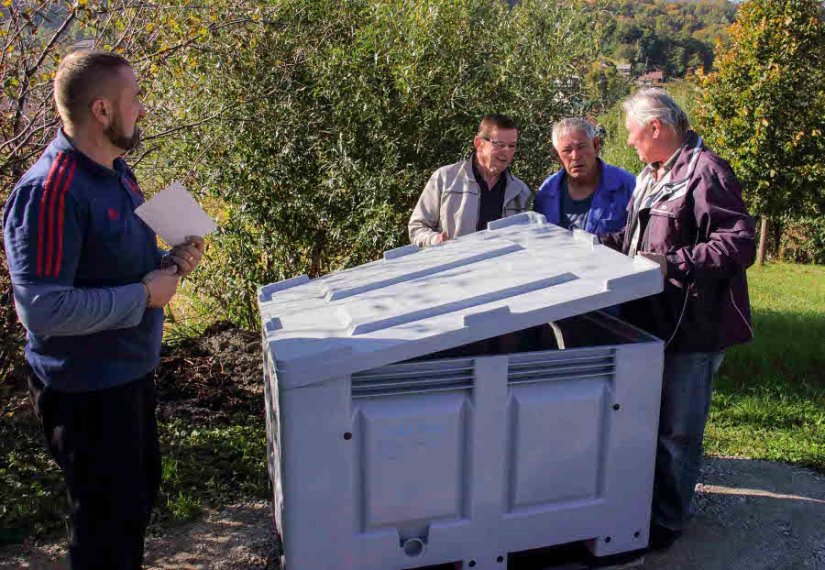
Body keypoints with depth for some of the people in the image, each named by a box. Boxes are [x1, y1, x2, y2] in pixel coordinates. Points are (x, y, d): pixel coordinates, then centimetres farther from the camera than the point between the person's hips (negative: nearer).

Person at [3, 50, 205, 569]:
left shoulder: (115, 170, 5)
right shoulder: (49, 193, -26)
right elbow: (43, 310, -30)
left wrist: (171, 263, -2)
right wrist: (145, 295, -23)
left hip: (132, 370, 9)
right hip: (87, 387, -9)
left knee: (141, 490, 26)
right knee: (108, 518, 10)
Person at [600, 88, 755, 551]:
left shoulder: (705, 172, -16)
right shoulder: (651, 176, 15)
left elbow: (740, 245, -23)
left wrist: (672, 263, -29)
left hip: (692, 327, -9)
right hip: (653, 321, 9)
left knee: (677, 430, 4)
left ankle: (668, 521, 22)